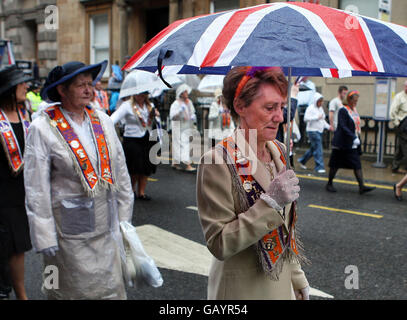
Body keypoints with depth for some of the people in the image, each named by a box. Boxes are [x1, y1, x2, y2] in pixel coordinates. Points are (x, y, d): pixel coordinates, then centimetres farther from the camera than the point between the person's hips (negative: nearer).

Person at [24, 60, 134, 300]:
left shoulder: (103, 120, 5)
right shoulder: (43, 128, -9)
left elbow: (120, 170, 11)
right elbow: (36, 188, -9)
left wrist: (124, 215, 11)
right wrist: (45, 237, -10)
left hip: (107, 224, 5)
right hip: (70, 225, -4)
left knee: (112, 288, 13)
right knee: (77, 289, 8)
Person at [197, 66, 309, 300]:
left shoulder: (279, 151, 2)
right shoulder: (217, 162, -20)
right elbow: (218, 244, -22)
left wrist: (297, 278, 14)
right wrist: (270, 203, -27)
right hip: (241, 290, -6)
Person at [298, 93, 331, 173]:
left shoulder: (321, 108, 16)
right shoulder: (311, 108, -10)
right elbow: (306, 118, -21)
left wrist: (328, 126, 9)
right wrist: (317, 117, -20)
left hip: (319, 131, 9)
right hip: (313, 131, -9)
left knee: (313, 148, 14)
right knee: (318, 149, -11)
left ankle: (302, 160, 30)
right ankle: (319, 167, -7)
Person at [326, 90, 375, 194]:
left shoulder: (354, 111, 13)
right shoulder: (343, 111, -11)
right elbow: (343, 127, -20)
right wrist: (353, 138, -28)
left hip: (353, 145, 7)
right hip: (342, 144, -7)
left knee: (357, 165, -1)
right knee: (335, 164, 3)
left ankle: (362, 186, -4)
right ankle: (329, 184, 16)